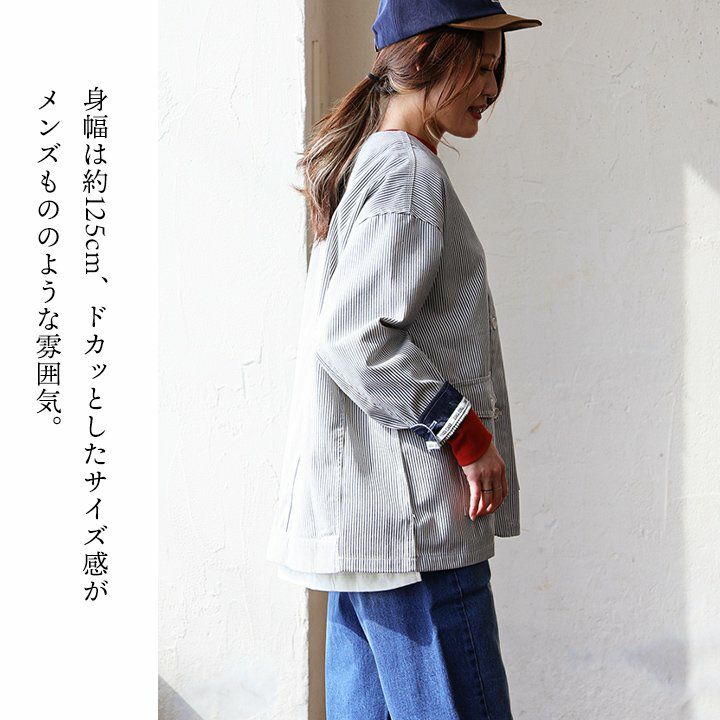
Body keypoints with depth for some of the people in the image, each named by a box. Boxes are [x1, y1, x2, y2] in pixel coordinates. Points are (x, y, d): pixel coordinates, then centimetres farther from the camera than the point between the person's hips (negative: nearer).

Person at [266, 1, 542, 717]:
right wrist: (468, 434, -15)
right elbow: (355, 337, -22)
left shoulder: (366, 165, 19)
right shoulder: (409, 172, -11)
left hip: (360, 514, 10)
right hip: (410, 520, -10)